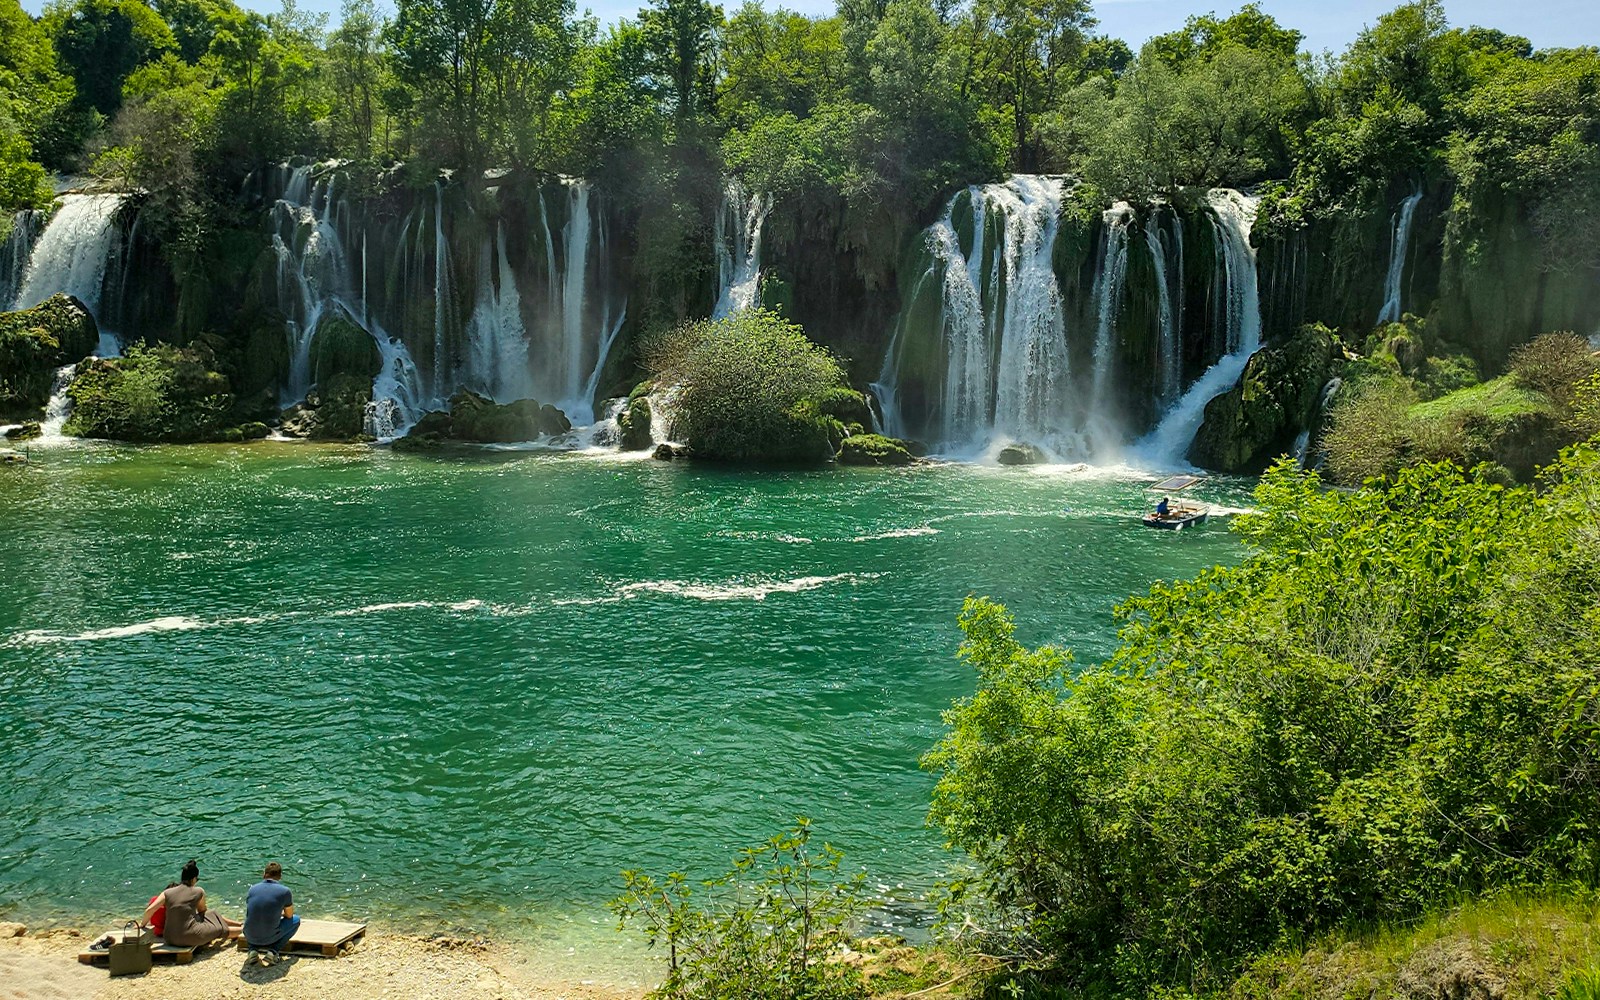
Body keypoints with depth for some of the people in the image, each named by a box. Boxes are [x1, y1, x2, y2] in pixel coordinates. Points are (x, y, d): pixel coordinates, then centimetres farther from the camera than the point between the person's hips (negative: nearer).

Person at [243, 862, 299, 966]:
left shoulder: (252, 889, 3)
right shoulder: (285, 891, -8)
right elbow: (289, 915, 8)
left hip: (250, 937, 4)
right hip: (270, 938, -4)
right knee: (296, 920, 20)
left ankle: (253, 950, 11)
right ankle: (272, 951, 3)